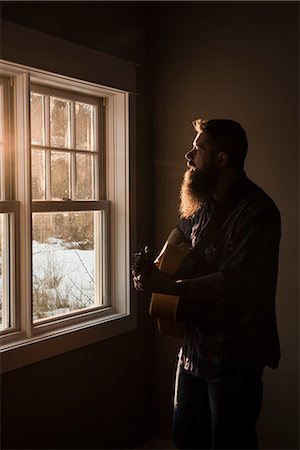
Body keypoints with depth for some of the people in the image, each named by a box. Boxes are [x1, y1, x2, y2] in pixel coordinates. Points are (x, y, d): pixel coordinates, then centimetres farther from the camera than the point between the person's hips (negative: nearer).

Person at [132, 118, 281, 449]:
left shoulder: (256, 211, -20)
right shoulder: (205, 204, 7)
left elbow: (234, 282, -28)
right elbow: (182, 230, 29)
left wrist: (171, 286, -27)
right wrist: (158, 265, 12)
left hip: (234, 355, -8)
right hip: (196, 344, 9)